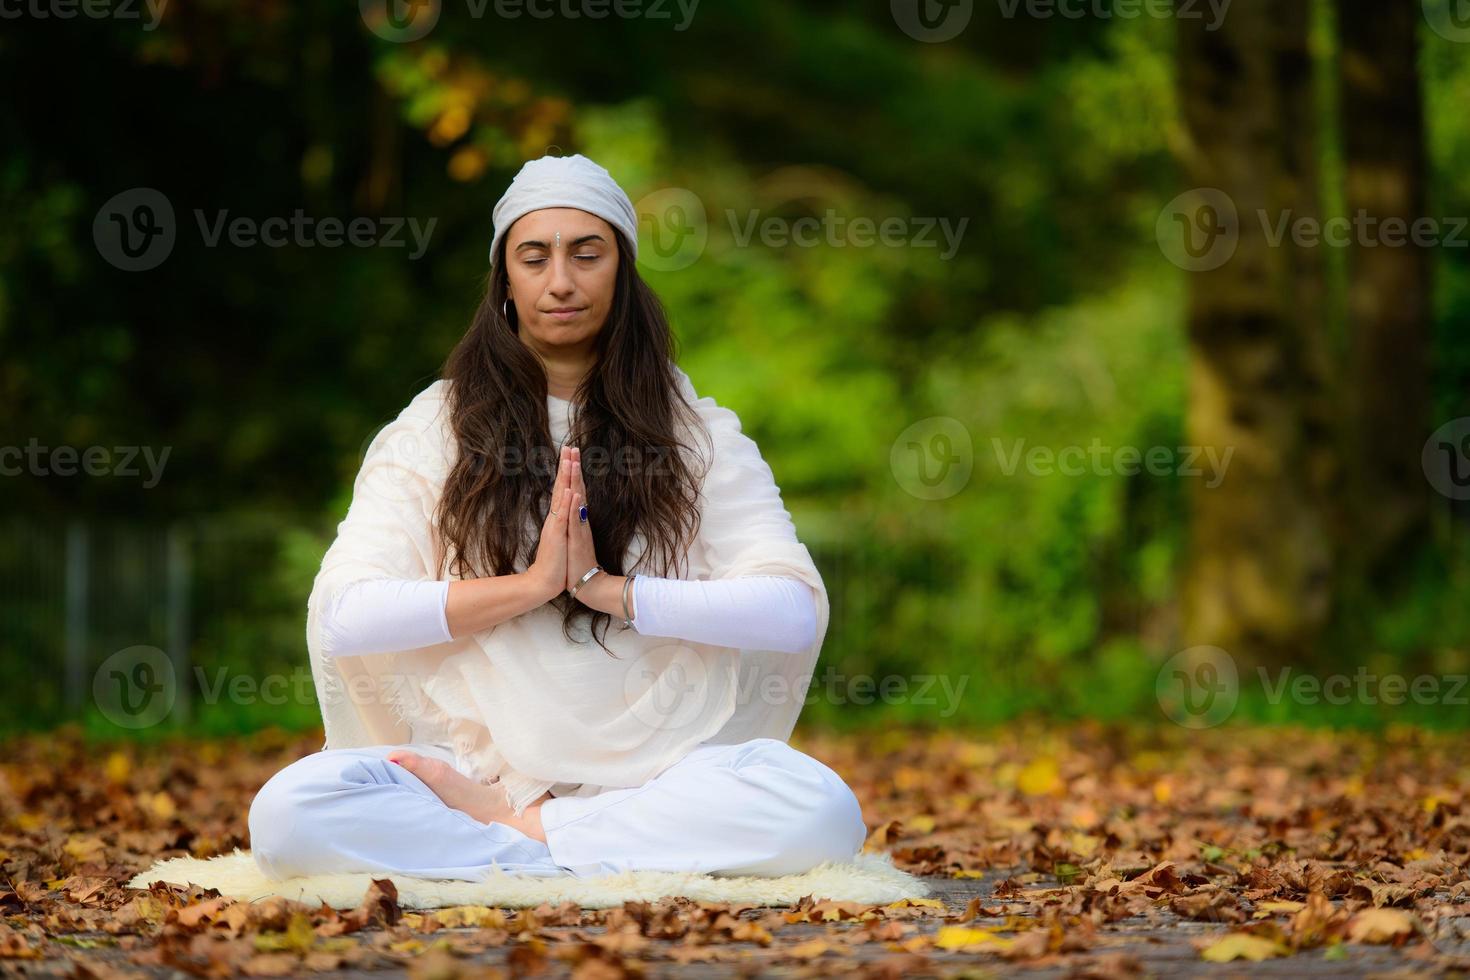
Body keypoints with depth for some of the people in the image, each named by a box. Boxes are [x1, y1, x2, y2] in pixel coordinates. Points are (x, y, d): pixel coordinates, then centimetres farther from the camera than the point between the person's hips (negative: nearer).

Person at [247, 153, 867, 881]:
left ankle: (507, 827, -19)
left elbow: (795, 611, -6)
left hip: (656, 775, 0)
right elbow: (341, 615, -6)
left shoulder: (694, 431, 9)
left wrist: (608, 589, -14)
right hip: (477, 761, 0)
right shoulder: (432, 430, 8)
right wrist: (530, 583, -13)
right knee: (289, 812, -30)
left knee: (820, 809, -32)